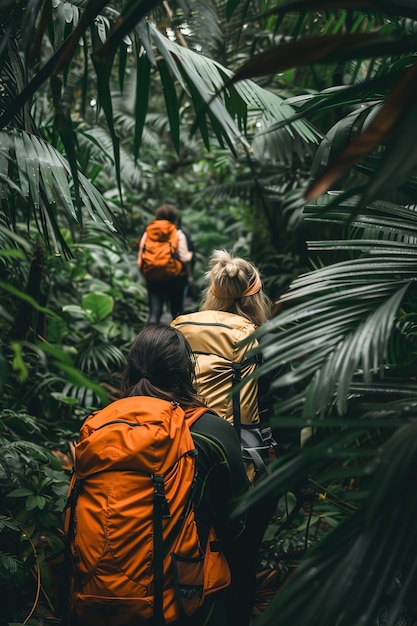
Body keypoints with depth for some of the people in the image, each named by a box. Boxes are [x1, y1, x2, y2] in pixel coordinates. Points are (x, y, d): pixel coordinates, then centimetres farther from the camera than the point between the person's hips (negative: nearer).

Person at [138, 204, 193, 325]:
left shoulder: (147, 233, 4)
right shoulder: (178, 234, -5)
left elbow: (140, 259, 2)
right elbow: (184, 258, -8)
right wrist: (190, 255, 13)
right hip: (174, 278, -2)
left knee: (154, 312, 2)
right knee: (176, 311, 14)